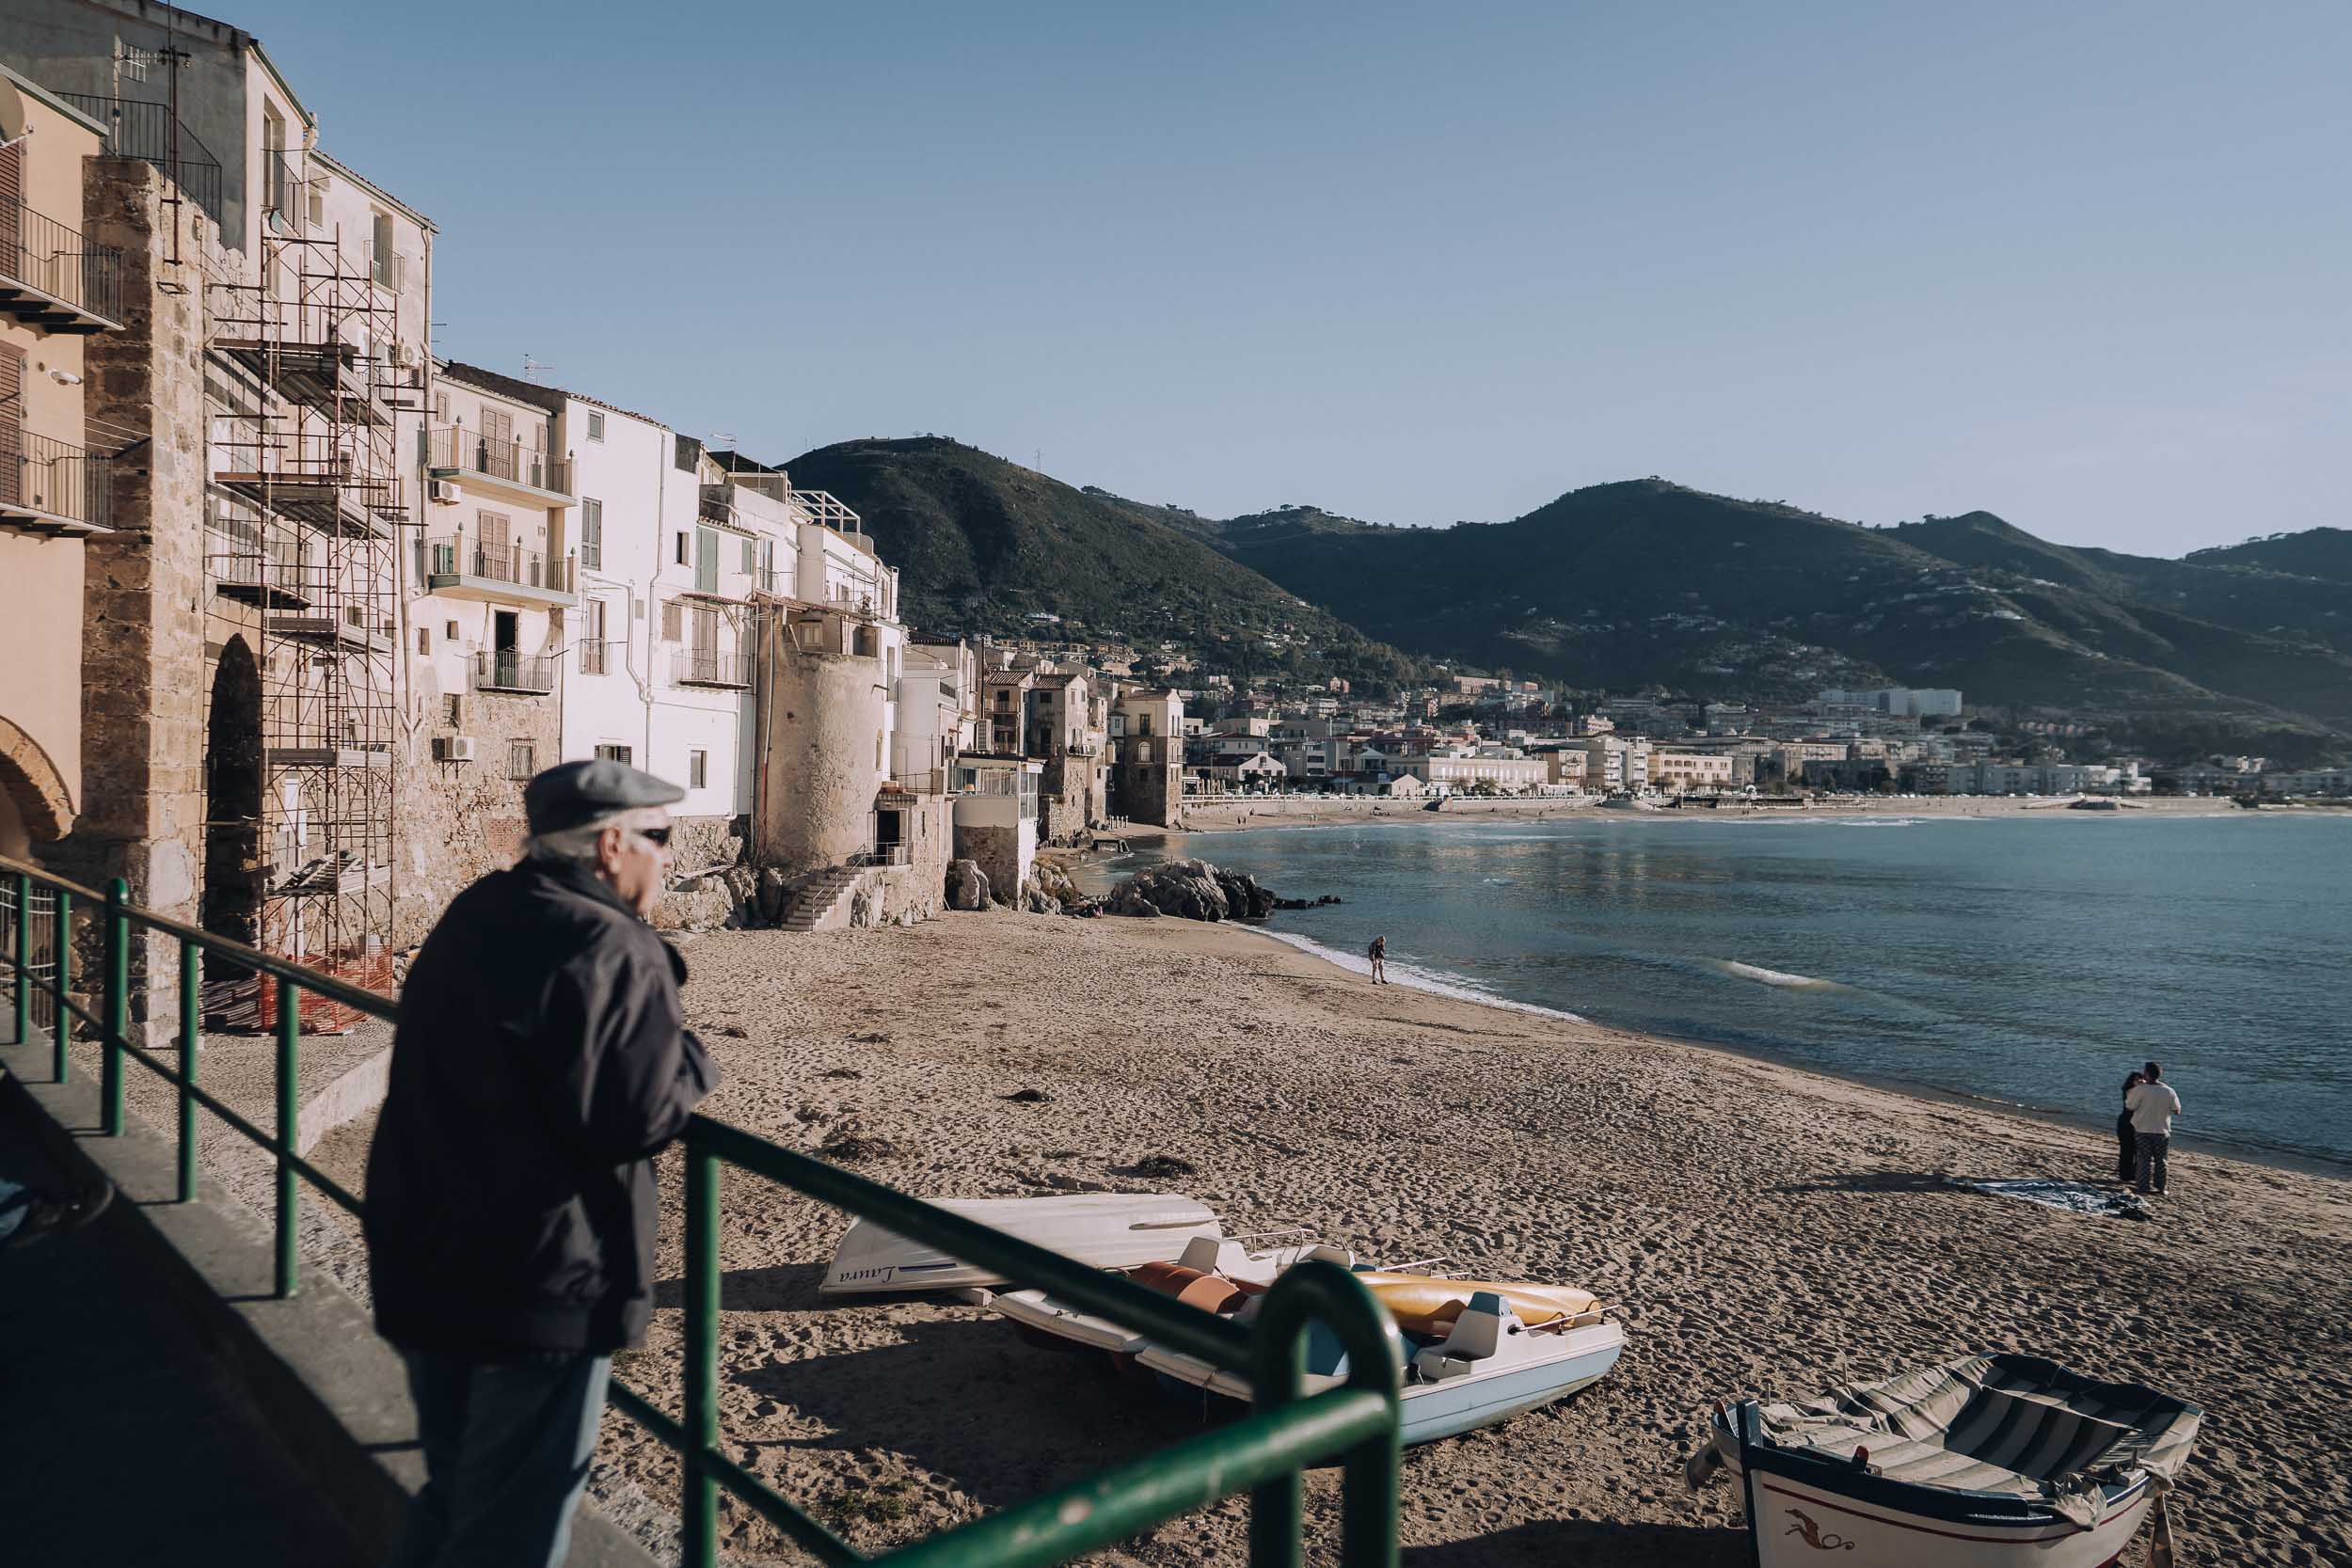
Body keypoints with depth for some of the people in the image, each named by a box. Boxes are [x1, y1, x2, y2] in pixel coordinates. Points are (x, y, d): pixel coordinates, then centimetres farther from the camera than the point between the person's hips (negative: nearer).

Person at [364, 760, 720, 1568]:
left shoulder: (472, 918, 7)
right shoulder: (610, 950, -22)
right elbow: (639, 1117, -24)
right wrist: (689, 1052, -5)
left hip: (424, 1260, 9)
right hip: (538, 1285, -9)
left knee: (452, 1495, 26)